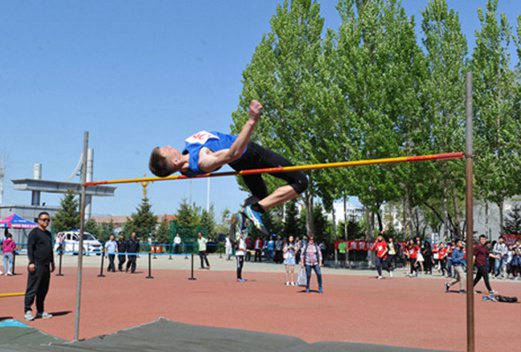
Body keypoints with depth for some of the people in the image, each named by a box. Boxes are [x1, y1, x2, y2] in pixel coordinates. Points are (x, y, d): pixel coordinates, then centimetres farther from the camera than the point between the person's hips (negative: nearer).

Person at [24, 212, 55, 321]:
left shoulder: (48, 234, 19)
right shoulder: (34, 232, -5)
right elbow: (30, 248, -12)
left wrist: (52, 262, 23)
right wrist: (31, 262, -19)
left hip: (46, 266, 8)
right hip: (37, 266, -8)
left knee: (44, 290, 10)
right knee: (32, 289, -7)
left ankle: (40, 311, 17)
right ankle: (28, 311, -3)